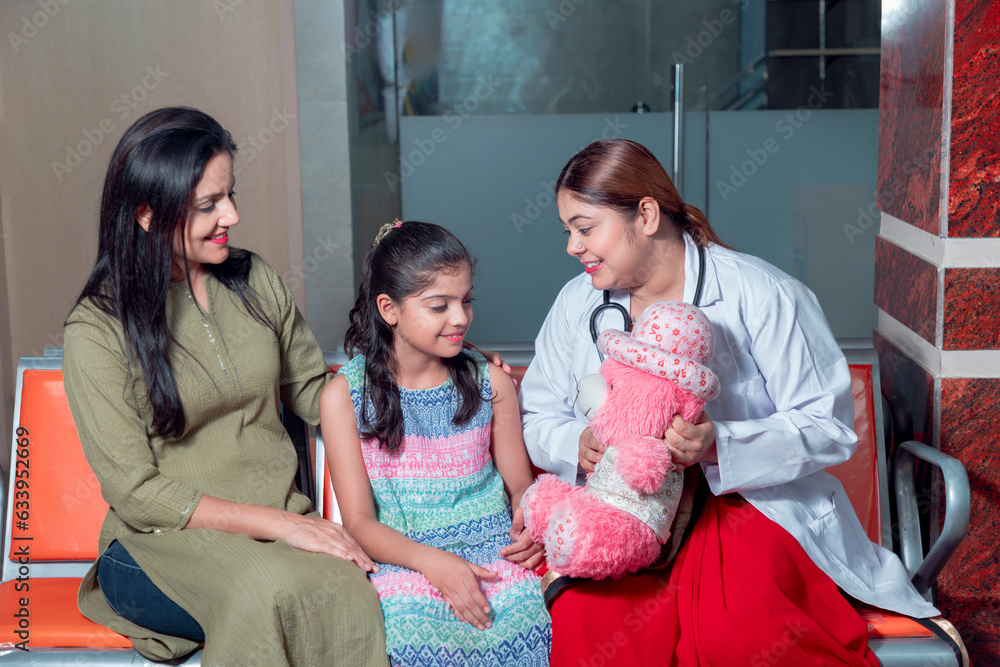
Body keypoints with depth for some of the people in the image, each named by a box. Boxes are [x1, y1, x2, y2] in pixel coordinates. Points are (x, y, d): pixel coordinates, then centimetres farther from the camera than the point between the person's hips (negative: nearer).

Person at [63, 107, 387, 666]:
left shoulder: (257, 284, 9)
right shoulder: (98, 330, -6)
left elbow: (315, 395, 18)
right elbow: (134, 489, -9)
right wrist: (277, 524, -17)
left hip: (284, 525, 4)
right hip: (164, 541, -3)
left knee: (349, 597, -32)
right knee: (270, 589, -37)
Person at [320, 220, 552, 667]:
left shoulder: (490, 383, 8)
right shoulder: (344, 397, 0)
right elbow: (360, 521, -3)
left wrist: (529, 526, -10)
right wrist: (433, 562, -19)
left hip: (493, 549, 2)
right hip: (403, 560, -2)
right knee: (416, 618, -32)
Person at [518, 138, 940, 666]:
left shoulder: (762, 295, -7)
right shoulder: (577, 302, 9)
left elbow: (830, 426, -8)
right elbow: (535, 419, 13)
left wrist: (720, 445, -24)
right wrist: (578, 445, -12)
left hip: (751, 503, -3)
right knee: (587, 624, -29)